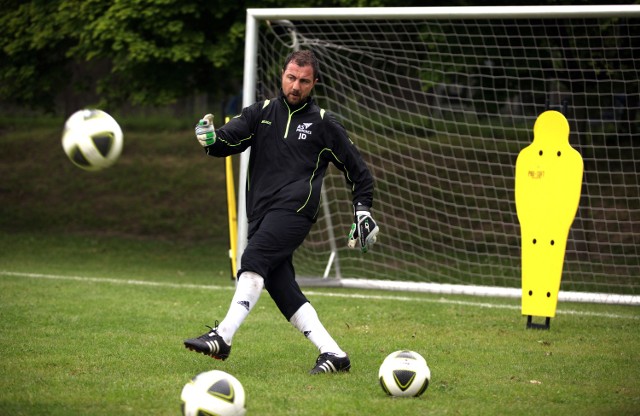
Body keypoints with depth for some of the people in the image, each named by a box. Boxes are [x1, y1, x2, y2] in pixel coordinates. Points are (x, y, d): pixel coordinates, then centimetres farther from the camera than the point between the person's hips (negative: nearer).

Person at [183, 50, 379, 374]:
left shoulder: (323, 123, 11)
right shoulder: (261, 113, 17)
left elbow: (357, 170, 19)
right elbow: (228, 141, 5)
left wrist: (362, 210, 11)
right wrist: (211, 139, -19)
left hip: (294, 208, -5)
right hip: (261, 211, 5)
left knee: (254, 259, -25)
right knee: (280, 287, -3)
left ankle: (223, 336, -36)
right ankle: (333, 353, 2)